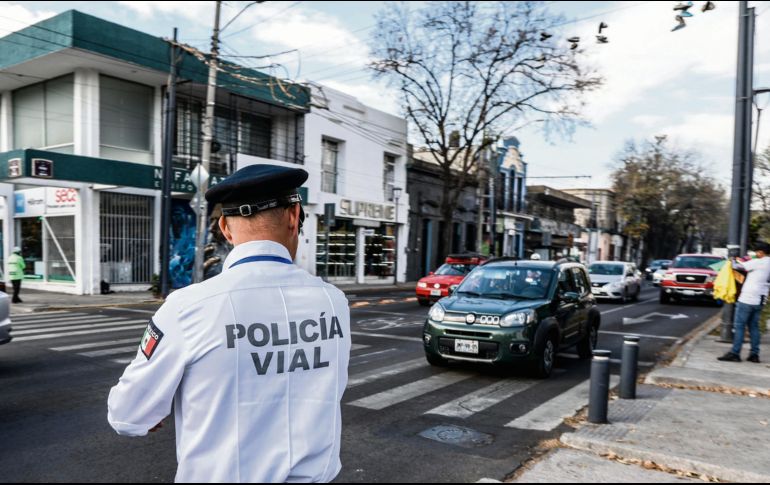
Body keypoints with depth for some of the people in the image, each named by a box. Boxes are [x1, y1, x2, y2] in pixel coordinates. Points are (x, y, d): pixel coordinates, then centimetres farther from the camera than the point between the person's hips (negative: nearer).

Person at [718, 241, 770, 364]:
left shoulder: (758, 262, -12)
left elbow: (738, 266, -7)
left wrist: (733, 260, 15)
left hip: (747, 299, -8)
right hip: (759, 300, 8)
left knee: (739, 326, -4)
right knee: (754, 327, 14)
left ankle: (734, 353, -4)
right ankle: (754, 354, 14)